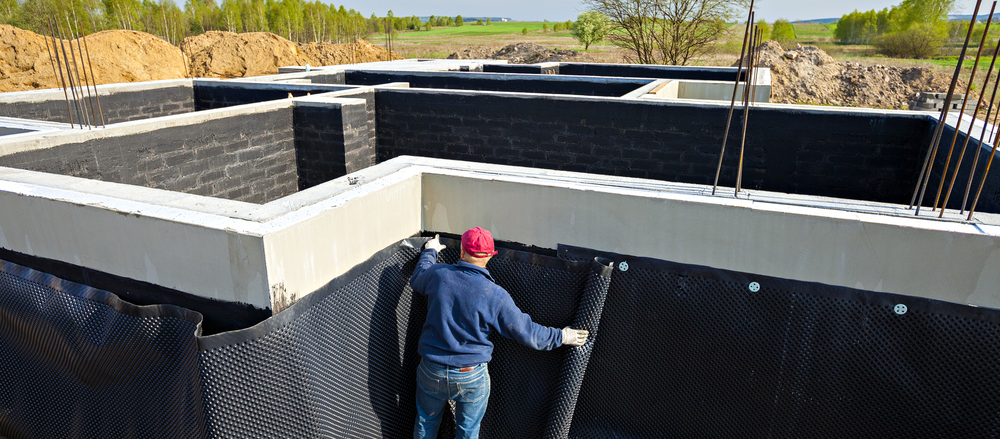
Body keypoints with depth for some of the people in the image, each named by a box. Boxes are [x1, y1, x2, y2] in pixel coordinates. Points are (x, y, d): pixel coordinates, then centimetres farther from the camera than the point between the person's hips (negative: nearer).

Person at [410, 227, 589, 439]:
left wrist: (429, 251, 30)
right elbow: (527, 332, -10)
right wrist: (560, 336, 4)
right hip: (472, 377, -2)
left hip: (432, 372, 2)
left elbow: (416, 279, 14)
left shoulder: (438, 274, -12)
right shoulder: (496, 296, -19)